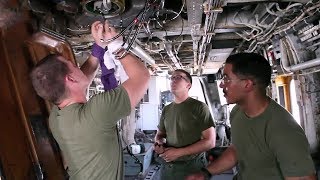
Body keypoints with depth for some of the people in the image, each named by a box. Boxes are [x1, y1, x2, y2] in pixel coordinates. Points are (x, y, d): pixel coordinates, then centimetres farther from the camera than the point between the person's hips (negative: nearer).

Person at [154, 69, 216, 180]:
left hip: (191, 166, -4)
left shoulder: (199, 107, -11)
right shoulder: (166, 109, 5)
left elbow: (210, 141, -15)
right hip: (167, 165, 5)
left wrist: (179, 152, -19)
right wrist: (158, 142, -8)